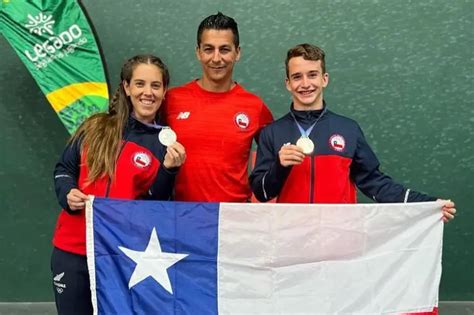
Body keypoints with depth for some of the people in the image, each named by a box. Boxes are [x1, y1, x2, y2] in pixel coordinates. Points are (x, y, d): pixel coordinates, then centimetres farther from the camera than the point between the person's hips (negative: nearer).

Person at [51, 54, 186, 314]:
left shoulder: (165, 142, -3)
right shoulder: (96, 127, 3)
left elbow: (156, 206, -7)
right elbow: (64, 169, 12)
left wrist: (168, 169, -22)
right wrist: (67, 194, -7)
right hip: (72, 250, 2)